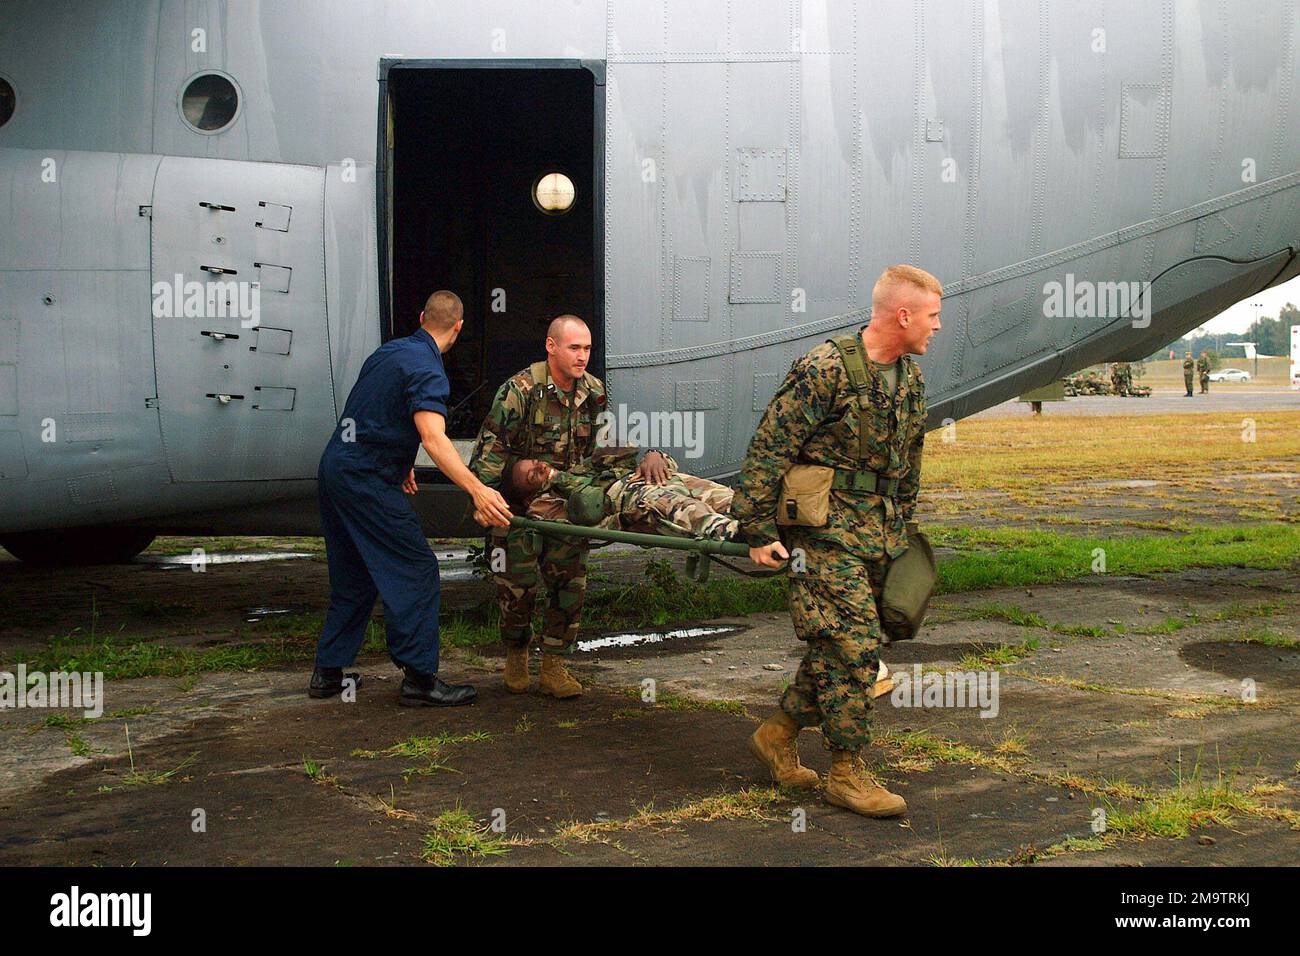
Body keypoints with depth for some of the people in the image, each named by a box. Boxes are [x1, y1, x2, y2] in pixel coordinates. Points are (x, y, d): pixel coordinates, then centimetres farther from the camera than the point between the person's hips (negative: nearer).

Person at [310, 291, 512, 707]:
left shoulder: (390, 350, 14)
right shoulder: (426, 369, -15)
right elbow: (433, 438, -31)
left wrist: (399, 465, 37)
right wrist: (476, 489, -40)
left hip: (335, 468, 10)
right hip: (366, 480, -10)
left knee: (354, 576, 17)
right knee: (415, 571, -6)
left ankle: (328, 671, 21)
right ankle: (419, 678, -7)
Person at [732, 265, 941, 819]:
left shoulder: (910, 380, 12)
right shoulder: (826, 370, -15)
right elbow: (768, 450, -15)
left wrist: (901, 533, 24)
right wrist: (759, 532, -15)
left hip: (879, 538, 8)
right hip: (827, 534, -8)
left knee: (838, 649, 11)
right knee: (853, 651, -7)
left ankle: (777, 734, 27)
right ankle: (848, 775, 4)